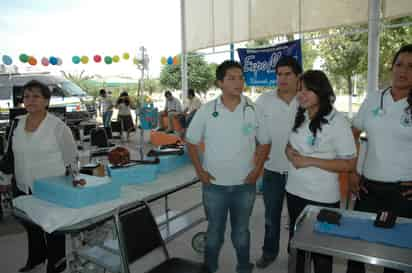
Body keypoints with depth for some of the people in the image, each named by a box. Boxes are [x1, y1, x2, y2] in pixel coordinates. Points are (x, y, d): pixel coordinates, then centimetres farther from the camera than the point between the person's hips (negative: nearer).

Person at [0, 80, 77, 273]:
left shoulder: (58, 126, -14)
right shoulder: (17, 123, 3)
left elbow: (71, 159, -9)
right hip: (22, 189, 6)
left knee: (52, 229, 11)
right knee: (31, 226, 25)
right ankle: (35, 257, 50)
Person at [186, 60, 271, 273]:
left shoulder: (254, 110, -5)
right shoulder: (206, 111, -8)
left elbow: (265, 143, 6)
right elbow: (191, 142, 2)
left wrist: (257, 169, -3)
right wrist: (199, 170, -4)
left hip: (245, 185, 1)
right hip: (214, 185, -1)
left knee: (241, 231, 19)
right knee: (214, 232, 16)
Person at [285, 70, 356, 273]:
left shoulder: (337, 121, -16)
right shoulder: (299, 117, 4)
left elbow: (349, 164, -16)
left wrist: (310, 161, -22)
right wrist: (290, 152, -8)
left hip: (322, 197, -6)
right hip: (294, 191, 6)